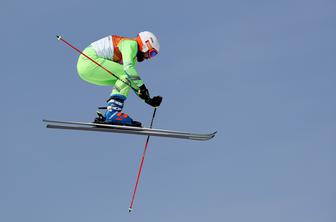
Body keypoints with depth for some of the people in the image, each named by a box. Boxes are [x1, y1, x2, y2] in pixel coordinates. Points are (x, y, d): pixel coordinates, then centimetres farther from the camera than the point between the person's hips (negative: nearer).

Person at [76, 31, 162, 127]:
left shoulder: (132, 57, 22)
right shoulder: (131, 44, -7)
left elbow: (134, 81, 21)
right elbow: (128, 67, -24)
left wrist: (148, 99, 11)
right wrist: (142, 87, -26)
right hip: (89, 61, -10)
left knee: (123, 82, 10)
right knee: (126, 75, -14)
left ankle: (107, 116, 0)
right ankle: (113, 112, -25)